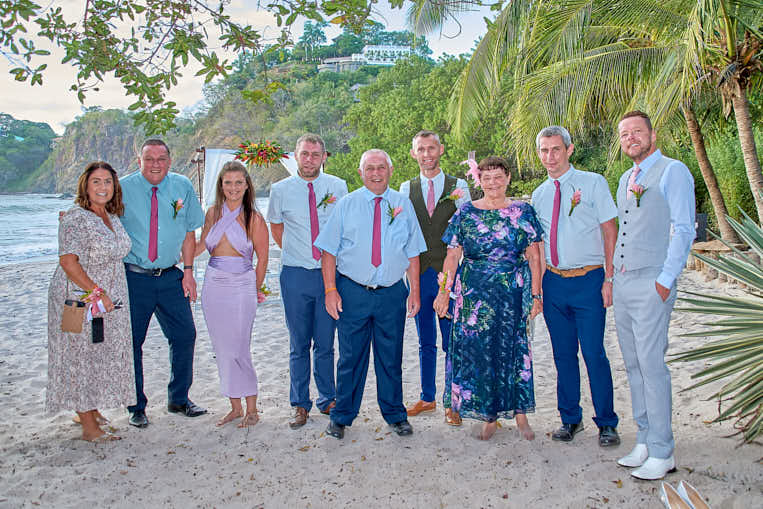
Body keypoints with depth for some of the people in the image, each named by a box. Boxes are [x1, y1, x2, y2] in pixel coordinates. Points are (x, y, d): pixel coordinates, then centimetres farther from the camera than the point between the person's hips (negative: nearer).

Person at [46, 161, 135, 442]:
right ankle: (89, 427, 6)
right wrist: (97, 292, -23)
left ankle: (90, 410, 32)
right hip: (80, 300, -8)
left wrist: (109, 295, 14)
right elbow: (68, 261, -22)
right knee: (80, 358, 0)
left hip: (110, 301, 8)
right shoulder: (76, 218, -14)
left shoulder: (112, 218, 10)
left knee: (104, 357, 15)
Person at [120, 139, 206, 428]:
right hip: (133, 277, -2)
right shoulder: (123, 188, -3)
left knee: (185, 336, 3)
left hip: (170, 276, 2)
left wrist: (188, 271, 3)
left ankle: (178, 400, 21)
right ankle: (136, 407, 20)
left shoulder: (183, 187, 4)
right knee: (131, 341, 3)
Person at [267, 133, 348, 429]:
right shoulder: (281, 190, 2)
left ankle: (327, 400, 21)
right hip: (295, 275, 0)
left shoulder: (338, 187, 3)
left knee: (325, 343, 6)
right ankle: (300, 405, 18)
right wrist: (294, 255, 9)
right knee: (299, 344, 7)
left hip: (330, 273, 0)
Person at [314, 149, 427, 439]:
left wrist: (414, 291, 3)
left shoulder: (403, 205, 6)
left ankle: (395, 415, 27)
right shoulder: (346, 205, 2)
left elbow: (412, 253, 8)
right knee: (351, 356, 7)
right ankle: (341, 416, 23)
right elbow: (329, 251, 1)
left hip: (392, 294, 1)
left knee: (391, 357, 11)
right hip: (352, 292, -1)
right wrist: (331, 290, -7)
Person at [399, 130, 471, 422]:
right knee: (426, 342, 14)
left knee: (452, 342, 2)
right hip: (419, 274, 2)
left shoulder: (458, 186, 2)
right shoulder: (407, 189, 8)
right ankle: (427, 398, 27)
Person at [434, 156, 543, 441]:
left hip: (514, 295, 0)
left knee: (513, 350, 3)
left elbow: (534, 257, 2)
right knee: (477, 350, 1)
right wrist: (444, 291, -4)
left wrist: (536, 295, -3)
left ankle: (520, 413, 19)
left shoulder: (523, 213, 5)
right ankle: (489, 417, 16)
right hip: (475, 296, 1)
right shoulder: (466, 213, 5)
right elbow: (452, 256, 3)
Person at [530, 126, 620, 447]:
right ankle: (570, 419, 24)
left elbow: (610, 231, -3)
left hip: (588, 280, -4)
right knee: (563, 355, 10)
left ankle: (606, 423, 13)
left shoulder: (593, 183, -1)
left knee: (594, 354, -3)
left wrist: (609, 278, -10)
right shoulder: (539, 195, 10)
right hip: (553, 281, 4)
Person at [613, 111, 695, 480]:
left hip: (652, 286, -7)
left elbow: (683, 230, -11)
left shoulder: (673, 171, -4)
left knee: (651, 366, -7)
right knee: (633, 366, 10)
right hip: (621, 284, 8)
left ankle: (662, 454, 4)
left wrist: (665, 280, -16)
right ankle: (645, 442, 20)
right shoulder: (625, 180, 19)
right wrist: (613, 273, 16)